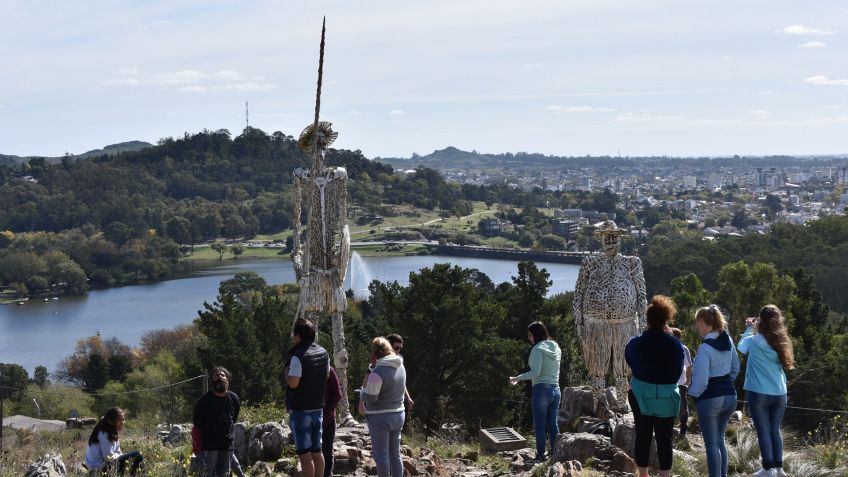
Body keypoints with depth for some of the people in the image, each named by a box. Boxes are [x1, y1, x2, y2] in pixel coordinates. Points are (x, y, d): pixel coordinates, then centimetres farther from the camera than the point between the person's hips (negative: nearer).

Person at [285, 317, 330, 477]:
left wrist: (286, 371, -6)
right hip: (318, 408, 8)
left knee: (304, 454, -4)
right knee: (317, 451, 13)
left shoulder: (298, 356, -19)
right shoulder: (323, 352, 7)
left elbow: (293, 383, -23)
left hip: (301, 410, -7)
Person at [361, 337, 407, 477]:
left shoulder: (378, 372, -21)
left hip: (380, 417, -7)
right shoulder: (400, 367, 3)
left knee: (381, 455, 2)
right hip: (398, 414, 7)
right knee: (395, 454, 15)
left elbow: (370, 398, -20)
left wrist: (364, 390, 1)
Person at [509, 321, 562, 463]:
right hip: (556, 389, 7)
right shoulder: (556, 348, 11)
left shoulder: (538, 349, -12)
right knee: (553, 424, 12)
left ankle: (540, 456, -1)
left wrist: (516, 378, -16)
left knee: (539, 425, -2)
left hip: (541, 389, -7)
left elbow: (535, 372, -21)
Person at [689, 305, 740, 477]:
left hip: (709, 400, -7)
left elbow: (701, 382, -19)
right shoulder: (728, 340, 2)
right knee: (720, 439, 21)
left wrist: (692, 392, 0)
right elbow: (735, 368, 14)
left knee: (712, 444, 2)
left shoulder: (705, 348, -20)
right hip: (730, 396, 7)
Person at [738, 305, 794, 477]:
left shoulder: (755, 341, -11)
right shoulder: (781, 342, 0)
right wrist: (755, 330, 15)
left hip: (758, 393, -4)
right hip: (779, 393, 4)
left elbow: (741, 346, 8)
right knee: (775, 430, 14)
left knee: (763, 431, 1)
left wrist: (750, 329, 20)